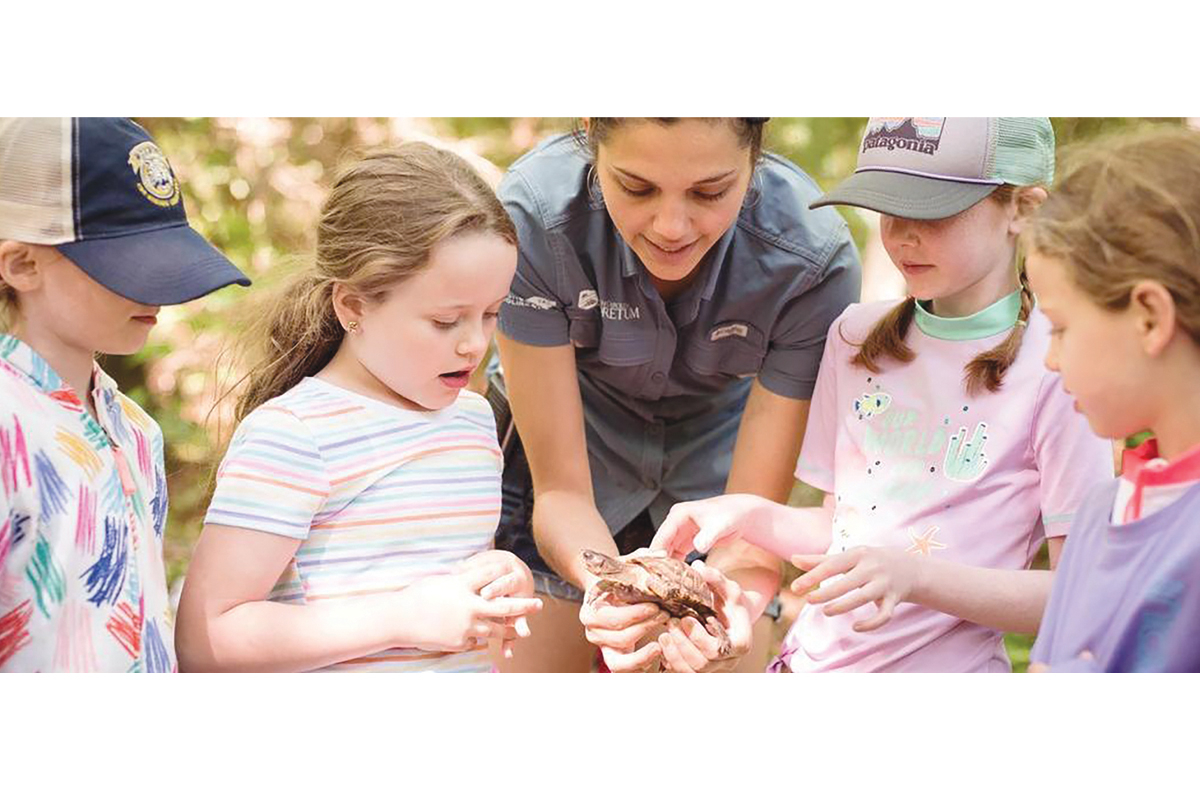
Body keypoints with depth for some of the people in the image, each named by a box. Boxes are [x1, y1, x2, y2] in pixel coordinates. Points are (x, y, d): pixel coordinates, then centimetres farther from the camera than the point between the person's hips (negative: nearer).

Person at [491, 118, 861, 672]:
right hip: (578, 434, 0)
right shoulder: (534, 214, -32)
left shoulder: (815, 258, -30)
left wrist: (737, 599, -47)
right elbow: (560, 487, -27)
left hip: (717, 455, 0)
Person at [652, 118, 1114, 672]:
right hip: (810, 659, 6)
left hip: (939, 667, -5)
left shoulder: (1054, 369, -9)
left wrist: (916, 574, -20)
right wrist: (751, 517, -2)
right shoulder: (856, 336, 10)